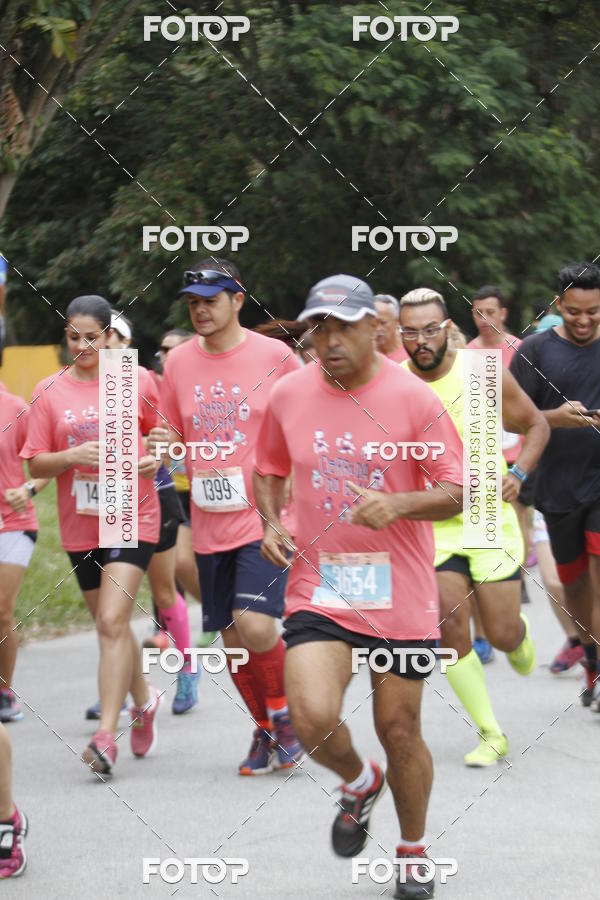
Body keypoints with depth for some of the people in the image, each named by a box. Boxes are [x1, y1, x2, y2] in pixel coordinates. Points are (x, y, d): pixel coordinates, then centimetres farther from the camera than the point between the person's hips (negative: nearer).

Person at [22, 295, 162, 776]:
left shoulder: (136, 381, -2)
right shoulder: (49, 391, 2)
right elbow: (36, 464, 3)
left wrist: (155, 458, -11)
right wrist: (71, 457, -16)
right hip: (80, 526, 4)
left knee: (112, 622, -15)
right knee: (111, 625, 15)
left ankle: (106, 735, -18)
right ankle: (144, 700, 40)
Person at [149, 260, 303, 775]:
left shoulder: (276, 357, -5)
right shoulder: (178, 363, 6)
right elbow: (175, 438, 16)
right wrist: (161, 444, -7)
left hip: (266, 516, -4)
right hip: (210, 525, 4)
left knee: (255, 626, -20)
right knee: (233, 640, 8)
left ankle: (283, 709, 7)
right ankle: (266, 731, 29)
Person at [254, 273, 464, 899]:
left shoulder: (413, 400, -8)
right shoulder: (288, 396, 2)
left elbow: (456, 492, -6)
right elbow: (268, 470, 19)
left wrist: (397, 504, -25)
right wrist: (271, 524, -1)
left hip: (399, 596, -1)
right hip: (317, 587, 1)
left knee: (399, 731, 6)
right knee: (312, 718, -19)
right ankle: (360, 783, 16)